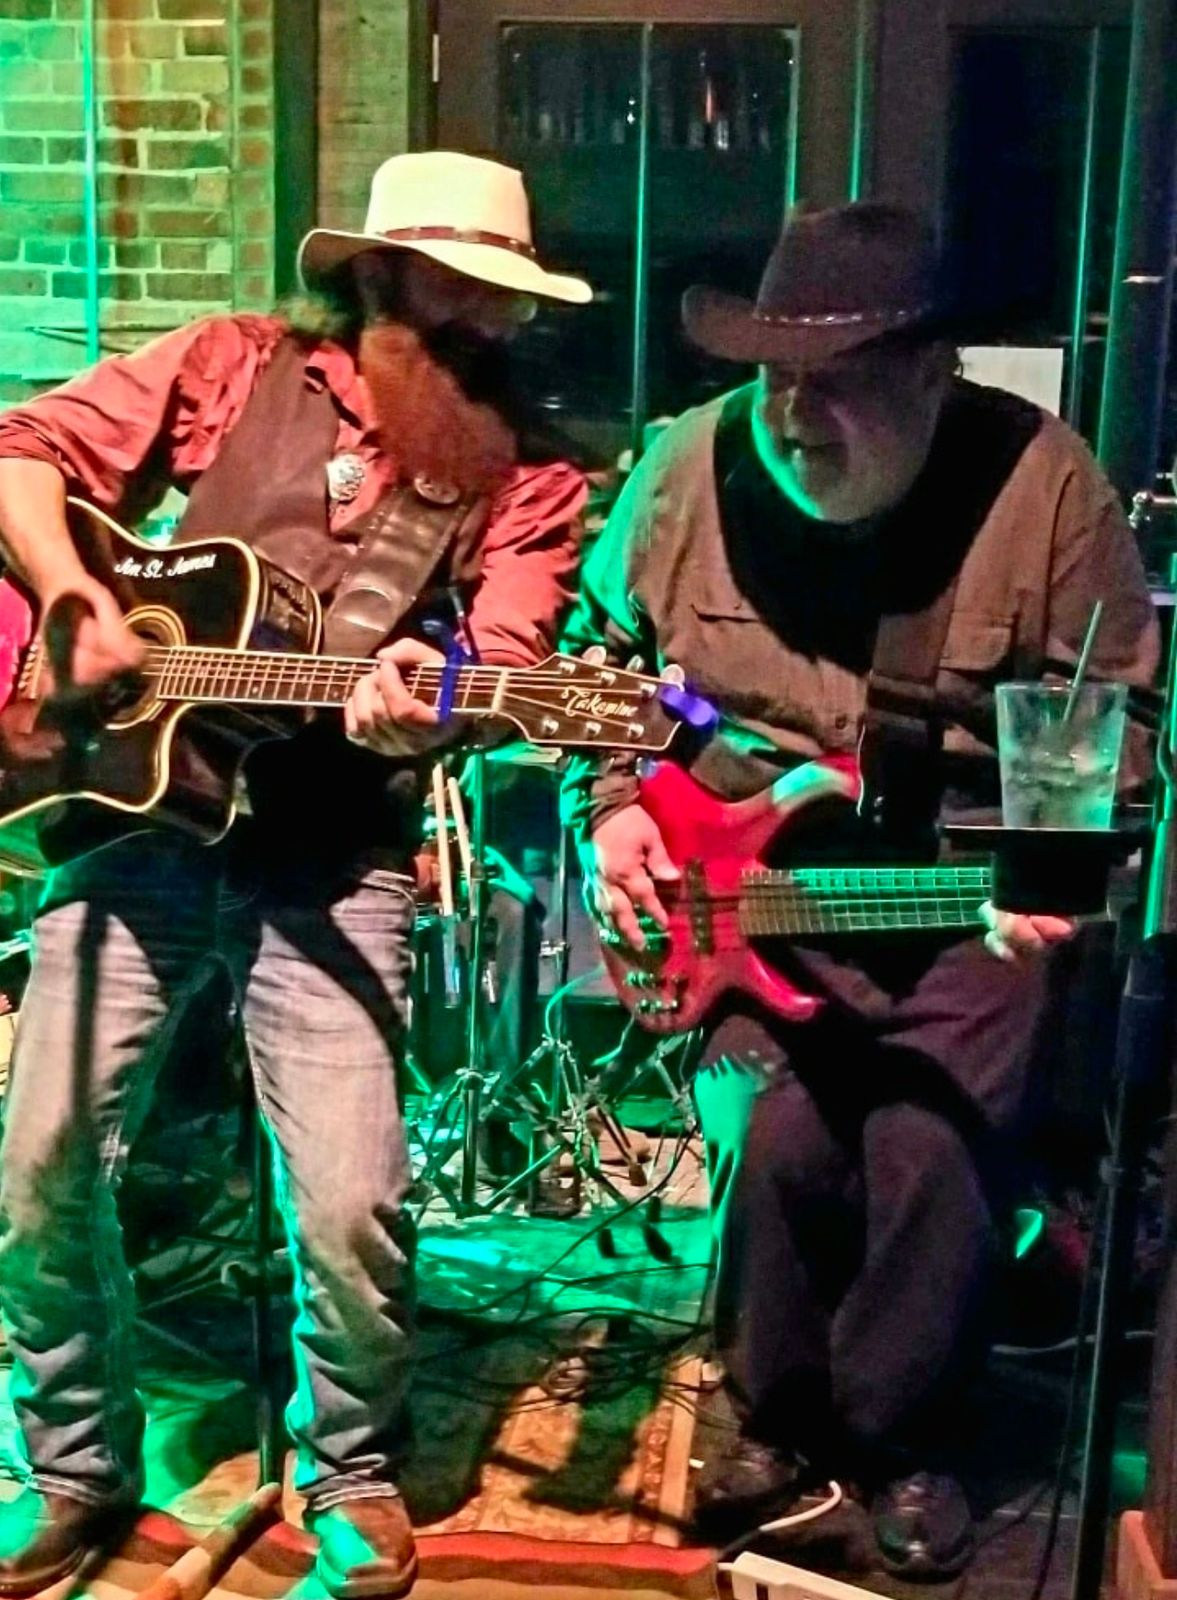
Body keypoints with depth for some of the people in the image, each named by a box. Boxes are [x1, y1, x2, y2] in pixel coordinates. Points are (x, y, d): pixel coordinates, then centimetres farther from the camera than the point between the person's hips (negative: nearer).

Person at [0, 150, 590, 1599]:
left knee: (351, 1207, -10)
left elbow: (504, 663, -10)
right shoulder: (235, 366, 3)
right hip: (136, 818, 2)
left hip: (331, 867, -1)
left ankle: (351, 1472, 21)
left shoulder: (524, 472, 0)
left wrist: (422, 710, -32)